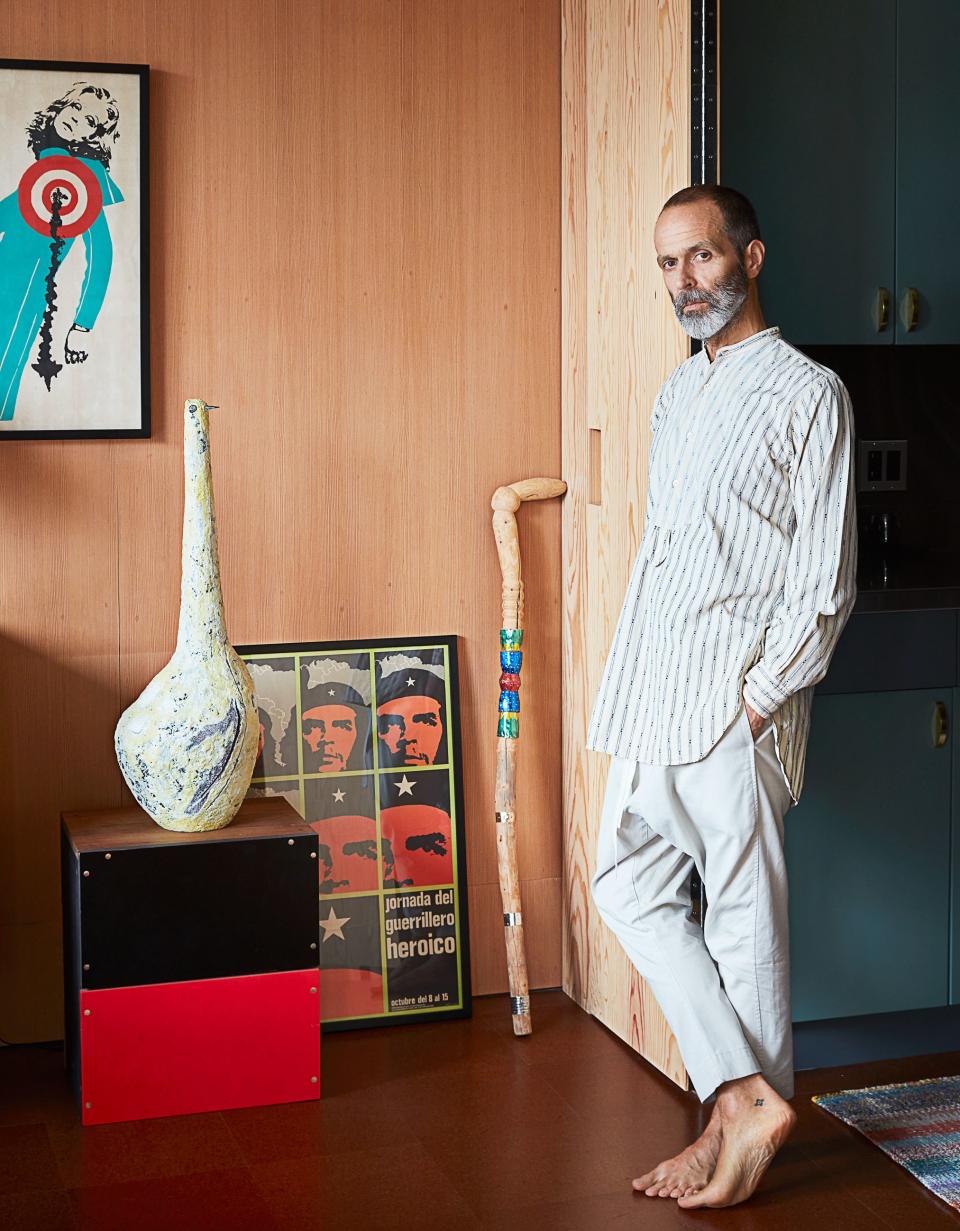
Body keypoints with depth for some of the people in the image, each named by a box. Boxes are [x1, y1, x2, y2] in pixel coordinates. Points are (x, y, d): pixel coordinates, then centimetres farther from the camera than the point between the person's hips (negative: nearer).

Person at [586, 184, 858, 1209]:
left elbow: (825, 583, -11)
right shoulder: (677, 393, 17)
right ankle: (748, 1096, 15)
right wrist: (629, 689, 15)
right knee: (629, 888, 9)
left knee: (743, 919, 2)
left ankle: (737, 1124, 17)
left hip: (735, 709, -8)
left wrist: (758, 696, -15)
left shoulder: (806, 392, -7)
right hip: (655, 703, 9)